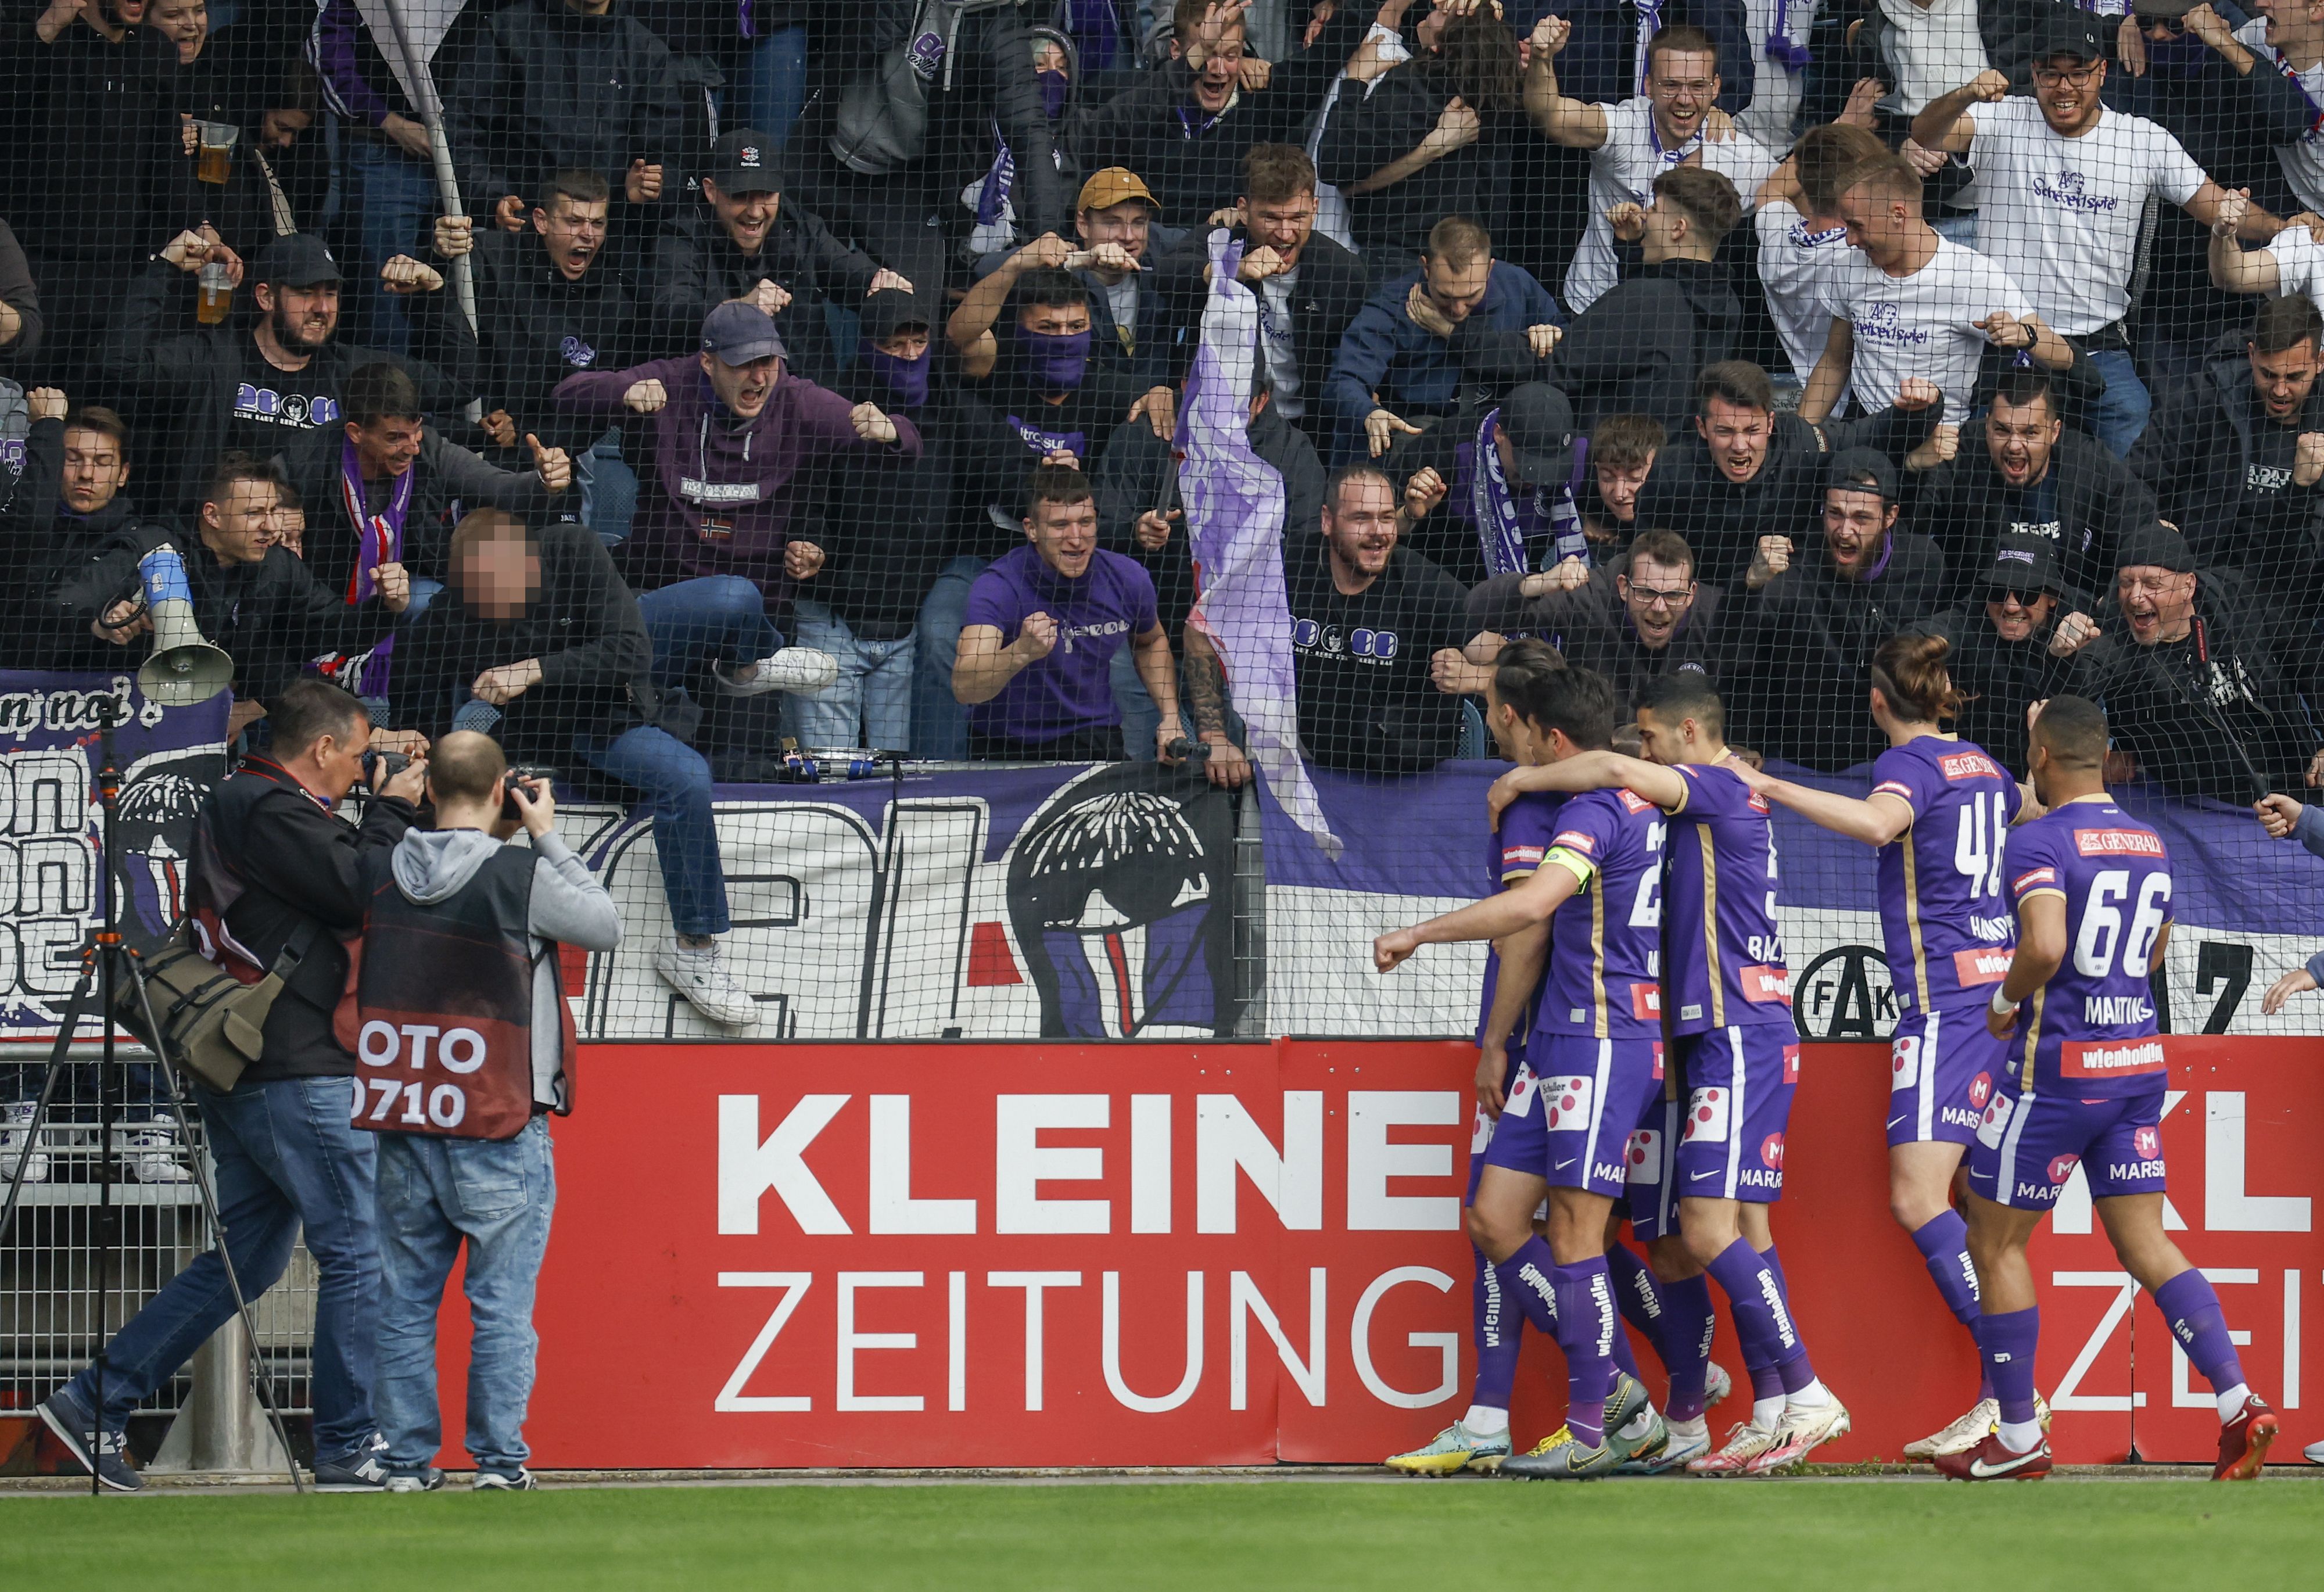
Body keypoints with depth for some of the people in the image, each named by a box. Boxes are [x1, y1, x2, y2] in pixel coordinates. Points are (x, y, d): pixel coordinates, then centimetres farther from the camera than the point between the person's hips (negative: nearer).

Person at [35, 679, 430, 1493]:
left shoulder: (237, 805, 18)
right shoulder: (274, 811, -14)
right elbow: (360, 893, -17)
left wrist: (384, 815, 14)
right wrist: (393, 811, -3)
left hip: (241, 1078, 10)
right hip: (297, 1074, -10)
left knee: (246, 1255, 13)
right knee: (358, 1251, -4)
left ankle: (94, 1403, 10)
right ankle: (350, 1448, -2)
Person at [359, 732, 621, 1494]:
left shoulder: (381, 872, 0)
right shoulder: (522, 877, -10)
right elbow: (606, 927, 2)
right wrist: (548, 836, 8)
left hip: (403, 1130, 4)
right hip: (501, 1132, -4)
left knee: (405, 1301, 9)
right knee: (502, 1304, 1)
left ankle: (408, 1457, 10)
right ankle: (499, 1457, 0)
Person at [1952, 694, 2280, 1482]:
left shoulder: (2040, 841, -14)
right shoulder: (2149, 844, 11)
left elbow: (2045, 947, -29)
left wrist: (2006, 1002, -11)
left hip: (2058, 1064, -7)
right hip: (2140, 1062, 7)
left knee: (1995, 1239, 7)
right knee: (2145, 1244, 7)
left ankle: (2018, 1438, 9)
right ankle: (2237, 1402, -9)